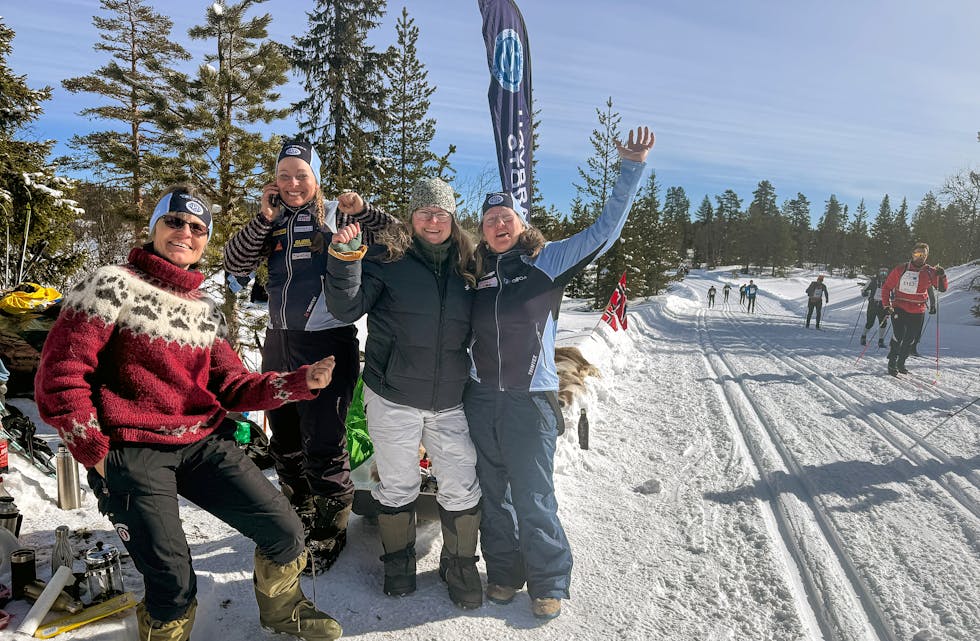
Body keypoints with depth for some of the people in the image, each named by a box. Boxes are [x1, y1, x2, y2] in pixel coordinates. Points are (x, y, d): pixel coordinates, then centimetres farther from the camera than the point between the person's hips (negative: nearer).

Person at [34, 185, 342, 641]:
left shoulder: (205, 309, 13)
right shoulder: (114, 286, -5)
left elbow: (230, 386, 8)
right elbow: (59, 379, -8)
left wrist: (301, 382, -5)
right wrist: (97, 454, -5)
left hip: (204, 443, 5)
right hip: (132, 452, -5)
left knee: (285, 533, 0)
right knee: (174, 587, -7)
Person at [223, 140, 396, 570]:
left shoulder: (337, 215, 0)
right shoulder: (272, 221, 12)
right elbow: (235, 265, 2)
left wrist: (362, 211, -19)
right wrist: (264, 219, -7)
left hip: (327, 342, -6)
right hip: (279, 342, 6)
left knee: (323, 446, -4)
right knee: (285, 442, 18)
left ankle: (329, 536, 15)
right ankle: (300, 520, 39)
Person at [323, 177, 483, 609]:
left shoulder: (467, 266, 6)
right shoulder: (388, 258, -5)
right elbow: (347, 308, -13)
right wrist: (345, 259, -26)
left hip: (449, 402, 3)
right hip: (393, 399, -2)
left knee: (462, 488, 8)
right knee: (398, 486, 13)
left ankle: (460, 564, 30)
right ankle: (398, 559, 37)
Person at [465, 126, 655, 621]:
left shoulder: (548, 261, -2)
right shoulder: (478, 275, 9)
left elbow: (605, 230, -8)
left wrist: (631, 168, -13)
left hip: (530, 400, -4)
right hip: (480, 398, 4)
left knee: (533, 501, 3)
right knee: (493, 496, 15)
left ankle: (549, 583, 26)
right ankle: (503, 572, 35)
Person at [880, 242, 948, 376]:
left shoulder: (930, 272, 2)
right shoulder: (901, 270, -4)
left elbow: (942, 288, 3)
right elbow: (886, 287, 2)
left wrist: (942, 276, -17)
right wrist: (886, 305, -5)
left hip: (918, 312, 3)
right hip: (899, 309, -3)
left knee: (910, 340, 10)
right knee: (898, 336, -15)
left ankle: (901, 363, 27)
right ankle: (892, 362, 0)